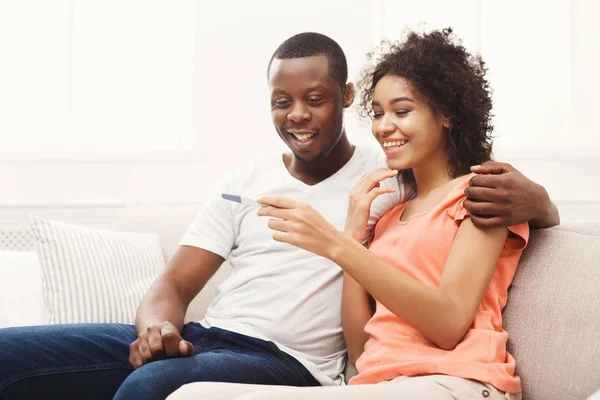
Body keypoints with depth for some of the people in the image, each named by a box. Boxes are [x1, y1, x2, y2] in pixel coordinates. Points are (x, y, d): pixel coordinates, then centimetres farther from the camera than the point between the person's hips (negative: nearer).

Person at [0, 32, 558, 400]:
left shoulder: (393, 176, 8)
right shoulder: (244, 181, 18)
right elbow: (177, 282, 14)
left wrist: (526, 197, -18)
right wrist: (156, 323, -11)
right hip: (203, 339, 5)